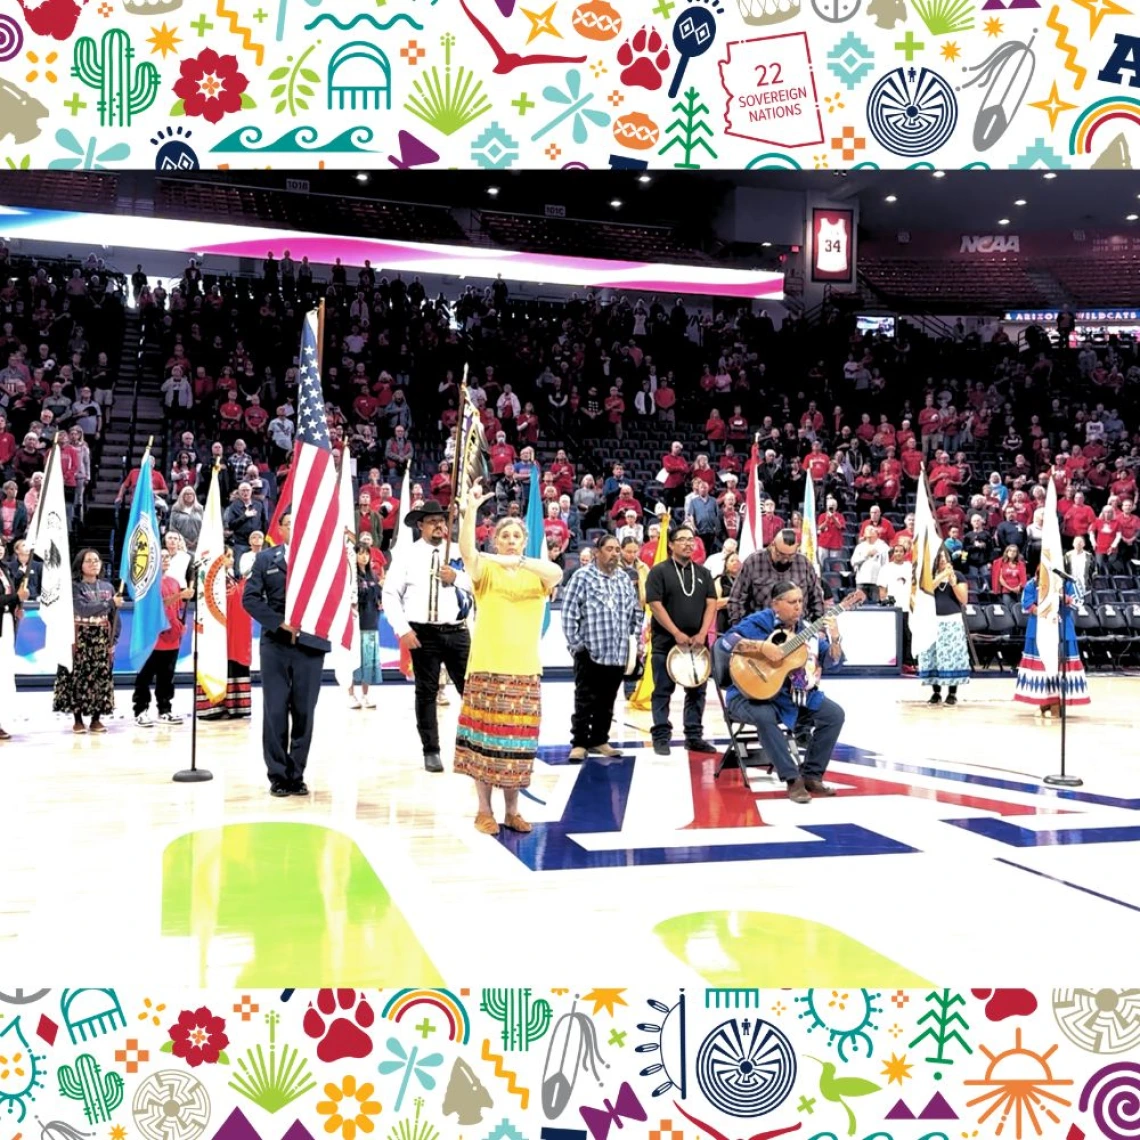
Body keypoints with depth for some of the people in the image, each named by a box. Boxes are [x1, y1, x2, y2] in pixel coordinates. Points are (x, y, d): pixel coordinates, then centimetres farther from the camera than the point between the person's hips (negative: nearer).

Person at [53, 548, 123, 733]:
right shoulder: (74, 586, -5)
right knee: (79, 678, -4)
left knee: (101, 677, 3)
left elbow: (114, 616, 9)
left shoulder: (107, 586, 9)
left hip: (102, 640, 4)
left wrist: (113, 640, 2)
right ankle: (78, 719, 3)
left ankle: (96, 719, 10)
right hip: (81, 639, -4)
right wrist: (110, 603, -23)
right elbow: (83, 609, -21)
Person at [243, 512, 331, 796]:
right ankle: (278, 776, 8)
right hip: (275, 644, 0)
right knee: (275, 711, 0)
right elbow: (250, 597, 2)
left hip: (310, 643, 0)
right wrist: (279, 622, -8)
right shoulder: (266, 558, 9)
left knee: (304, 712, 3)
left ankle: (297, 775, 12)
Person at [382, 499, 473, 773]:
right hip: (423, 633, -1)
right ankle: (431, 751, 15)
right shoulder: (407, 553, 2)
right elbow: (390, 594, -1)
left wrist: (456, 578, -15)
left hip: (457, 632, 1)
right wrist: (403, 629, -9)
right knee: (426, 693, 5)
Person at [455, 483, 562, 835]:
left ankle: (512, 811, 20)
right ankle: (484, 810, 13)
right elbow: (467, 552, -21)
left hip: (525, 671, 2)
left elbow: (557, 573, -16)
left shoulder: (537, 575, 7)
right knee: (484, 738, 2)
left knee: (517, 742, 8)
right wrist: (470, 511, -35)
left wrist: (518, 561, -28)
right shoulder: (485, 570, 1)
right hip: (486, 669, -2)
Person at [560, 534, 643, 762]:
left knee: (607, 701, 12)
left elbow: (636, 611, 19)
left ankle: (599, 740, 22)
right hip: (589, 651, -5)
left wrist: (636, 638, 11)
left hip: (618, 652, 5)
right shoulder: (582, 576, -6)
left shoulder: (625, 579, 12)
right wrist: (574, 643, -10)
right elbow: (569, 612, -8)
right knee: (585, 700, -1)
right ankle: (579, 743, 6)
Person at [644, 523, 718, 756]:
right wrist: (677, 634, -15)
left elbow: (711, 604, 6)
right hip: (666, 642, -4)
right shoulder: (659, 571, -3)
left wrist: (701, 634, -8)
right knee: (662, 691, 0)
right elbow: (655, 605, -10)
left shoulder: (703, 573, 11)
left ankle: (694, 736, 14)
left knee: (697, 691, 7)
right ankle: (661, 737, 5)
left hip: (697, 642, 4)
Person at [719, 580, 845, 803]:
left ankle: (811, 775, -3)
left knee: (834, 714, -9)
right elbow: (727, 639, -25)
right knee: (764, 716, -38)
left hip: (796, 695, 6)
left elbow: (832, 663, 4)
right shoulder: (761, 621, -10)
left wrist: (834, 639, -15)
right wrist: (762, 646, -33)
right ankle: (793, 779, -29)